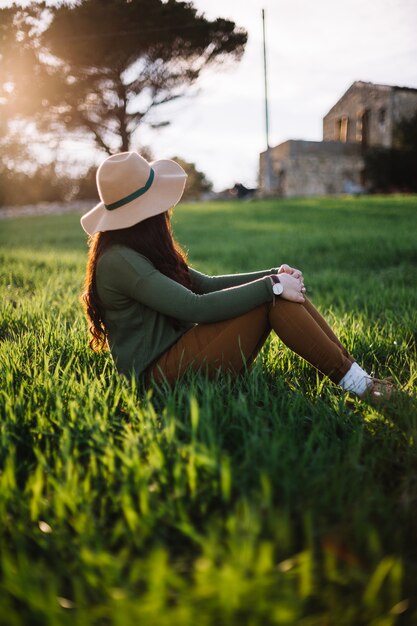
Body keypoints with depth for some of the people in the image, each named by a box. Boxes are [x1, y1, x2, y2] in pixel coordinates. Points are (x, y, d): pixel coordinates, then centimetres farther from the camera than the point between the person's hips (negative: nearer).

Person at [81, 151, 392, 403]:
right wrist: (271, 286, -19)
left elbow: (206, 284, 12)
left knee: (283, 287, -4)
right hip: (158, 371, -9)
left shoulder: (142, 252, 14)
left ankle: (348, 364, -3)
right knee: (271, 298, -19)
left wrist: (274, 275, 0)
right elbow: (196, 307, -24)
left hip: (177, 348, 9)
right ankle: (352, 380, -9)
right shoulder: (118, 260, -17)